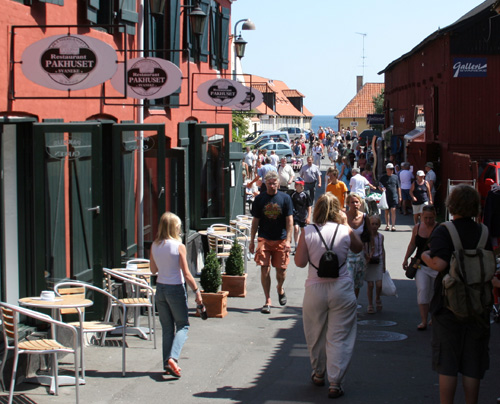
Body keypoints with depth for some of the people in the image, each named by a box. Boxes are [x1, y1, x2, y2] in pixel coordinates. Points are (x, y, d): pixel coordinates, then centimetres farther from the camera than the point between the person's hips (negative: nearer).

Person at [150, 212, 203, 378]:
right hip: (176, 289, -5)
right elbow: (186, 274, -12)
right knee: (182, 326, 7)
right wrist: (197, 291, -4)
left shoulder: (154, 246, 0)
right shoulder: (179, 246, -13)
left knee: (167, 327, 13)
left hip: (160, 288, 5)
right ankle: (172, 357, -13)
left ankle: (167, 364, 13)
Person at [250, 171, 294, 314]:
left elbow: (289, 221, -2)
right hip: (264, 239, 0)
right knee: (265, 269, -7)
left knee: (281, 270, 7)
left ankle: (280, 288, 39)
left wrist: (288, 240, -11)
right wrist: (252, 241, 5)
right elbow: (255, 221, 8)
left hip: (281, 239, 0)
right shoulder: (259, 199, 3)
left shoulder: (285, 198, 0)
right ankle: (267, 301, 1)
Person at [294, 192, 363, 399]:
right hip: (341, 289, -1)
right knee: (339, 337, 4)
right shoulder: (345, 231, -4)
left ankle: (319, 375, 35)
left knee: (316, 336, 18)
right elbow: (358, 248, 16)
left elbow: (300, 262, -3)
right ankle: (335, 383, 2)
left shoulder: (307, 232, -7)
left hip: (315, 288, 1)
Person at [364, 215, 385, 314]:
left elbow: (382, 250, 11)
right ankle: (370, 305, 15)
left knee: (379, 284, -6)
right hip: (368, 262, -2)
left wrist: (384, 264, 13)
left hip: (378, 261, 2)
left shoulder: (381, 236, 1)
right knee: (370, 284, 1)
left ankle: (378, 299, 23)